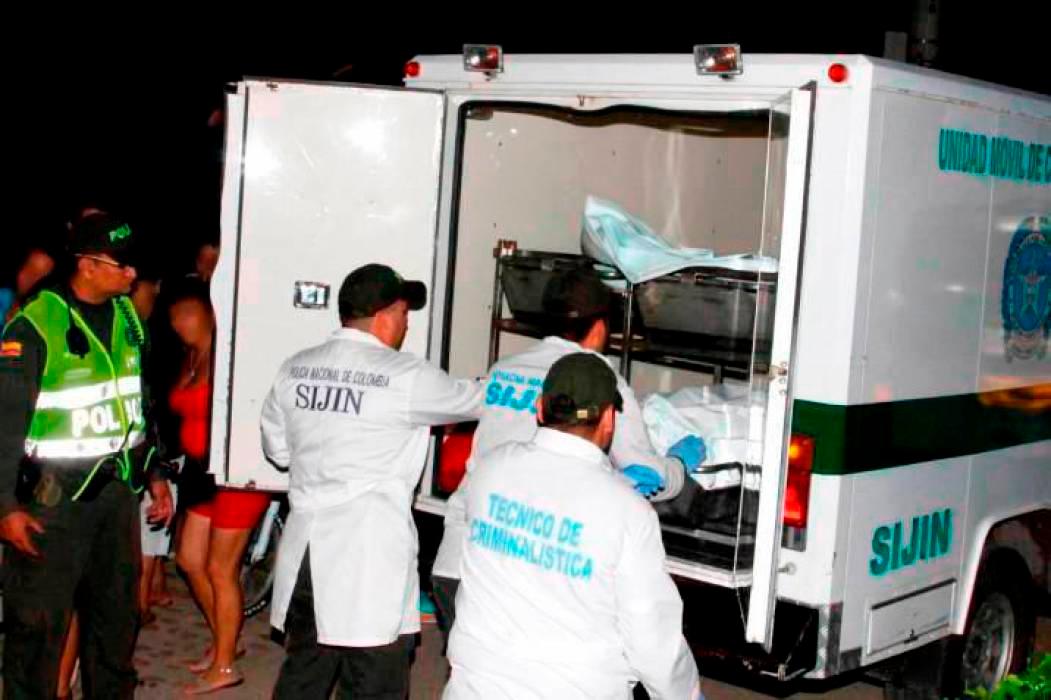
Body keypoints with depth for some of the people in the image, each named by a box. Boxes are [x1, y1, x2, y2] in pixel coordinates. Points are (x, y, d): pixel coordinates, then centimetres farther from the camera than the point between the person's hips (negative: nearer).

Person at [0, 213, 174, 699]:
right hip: (55, 495, -6)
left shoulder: (127, 317, 7)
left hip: (117, 489, 6)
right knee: (40, 621, -1)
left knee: (117, 612, 16)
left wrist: (154, 475, 15)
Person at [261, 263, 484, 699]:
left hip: (306, 549, 6)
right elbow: (476, 400, 4)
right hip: (368, 559, -6)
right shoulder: (405, 377, -10)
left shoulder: (294, 370, 6)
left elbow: (276, 448, 17)